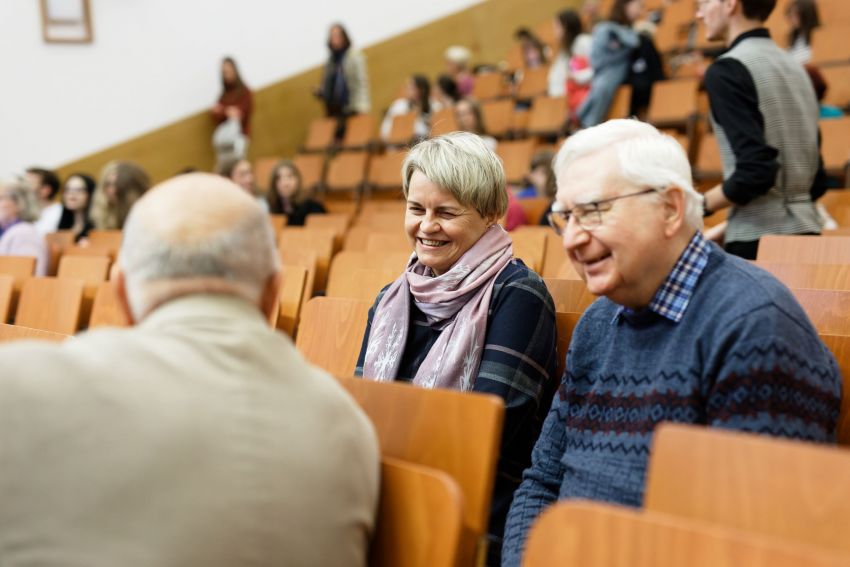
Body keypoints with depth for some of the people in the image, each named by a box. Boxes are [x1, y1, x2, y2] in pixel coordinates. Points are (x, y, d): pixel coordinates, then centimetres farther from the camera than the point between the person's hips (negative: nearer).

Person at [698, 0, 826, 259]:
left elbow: (756, 170, -20)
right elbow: (817, 180, 17)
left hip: (760, 240, -8)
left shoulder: (727, 70, -10)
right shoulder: (793, 65, 14)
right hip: (806, 230, 8)